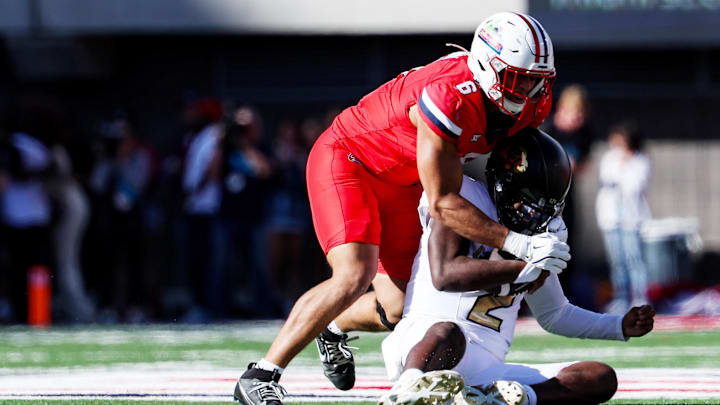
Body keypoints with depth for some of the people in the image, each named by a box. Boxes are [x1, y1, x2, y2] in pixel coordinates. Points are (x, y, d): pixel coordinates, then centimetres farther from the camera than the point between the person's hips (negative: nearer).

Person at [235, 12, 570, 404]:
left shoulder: (530, 102, -12)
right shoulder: (448, 100, -37)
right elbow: (442, 203, -33)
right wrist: (518, 244, -36)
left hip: (399, 186, 8)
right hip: (346, 161, -8)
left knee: (399, 310, 5)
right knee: (354, 276, -27)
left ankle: (335, 329, 39)